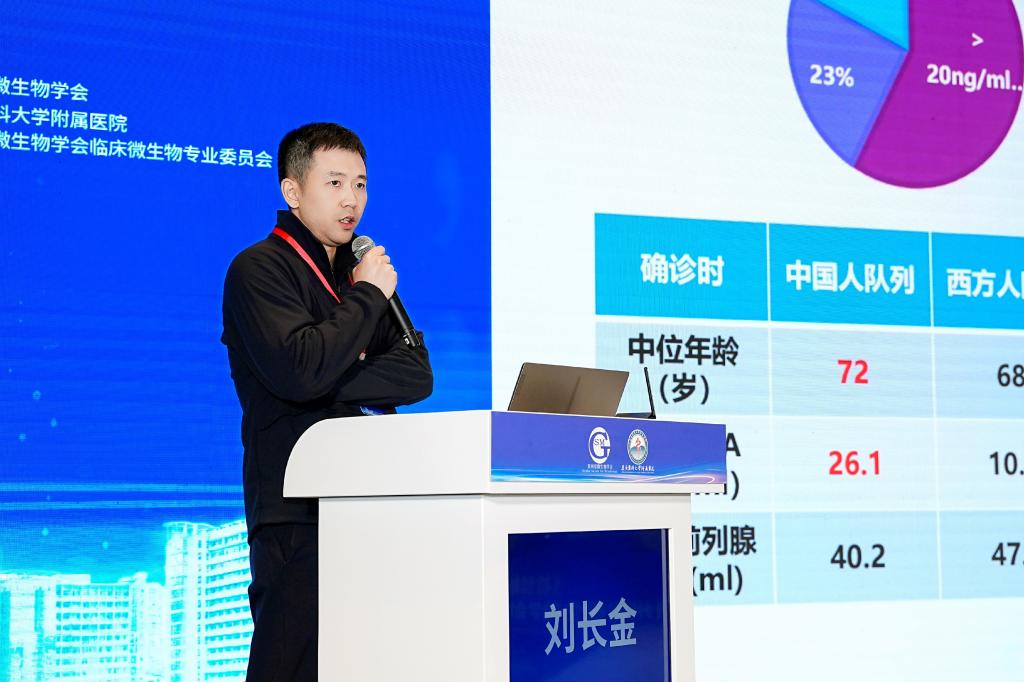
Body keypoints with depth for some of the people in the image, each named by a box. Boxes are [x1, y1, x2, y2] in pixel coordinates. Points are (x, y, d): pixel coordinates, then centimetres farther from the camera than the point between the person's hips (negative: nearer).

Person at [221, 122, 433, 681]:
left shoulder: (366, 270, 19)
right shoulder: (258, 270, -2)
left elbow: (417, 375, 7)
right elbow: (299, 371, -18)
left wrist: (332, 381, -9)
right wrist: (367, 296, -7)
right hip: (297, 508, -6)